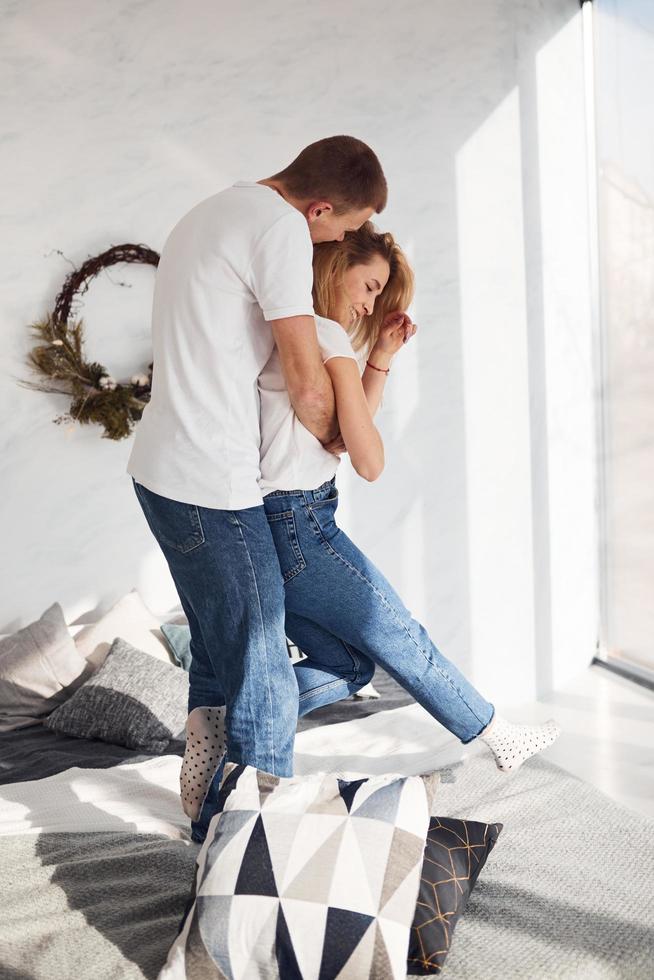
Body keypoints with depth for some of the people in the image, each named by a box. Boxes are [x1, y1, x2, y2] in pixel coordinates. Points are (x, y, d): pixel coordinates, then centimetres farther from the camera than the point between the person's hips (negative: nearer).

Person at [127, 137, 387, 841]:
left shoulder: (212, 212, 17)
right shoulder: (281, 226, -14)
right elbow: (308, 382, -16)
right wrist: (333, 440, 6)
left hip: (161, 471, 10)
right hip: (212, 488, -10)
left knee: (217, 658, 20)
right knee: (262, 683, -1)